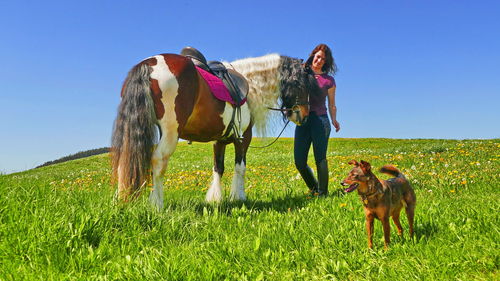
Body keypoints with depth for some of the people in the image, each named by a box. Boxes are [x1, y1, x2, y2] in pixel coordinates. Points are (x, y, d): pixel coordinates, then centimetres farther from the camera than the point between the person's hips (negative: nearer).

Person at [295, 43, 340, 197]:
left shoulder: (329, 80, 8)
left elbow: (332, 104, 9)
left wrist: (334, 120, -6)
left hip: (320, 120, -2)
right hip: (302, 120, 3)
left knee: (320, 159, -6)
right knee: (299, 161, 2)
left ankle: (322, 193, 6)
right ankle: (314, 188, 23)